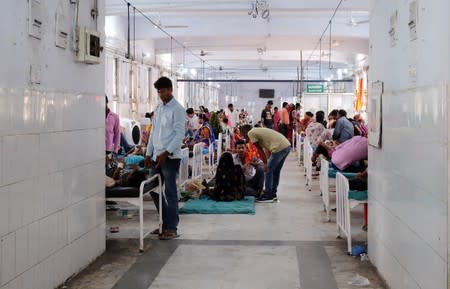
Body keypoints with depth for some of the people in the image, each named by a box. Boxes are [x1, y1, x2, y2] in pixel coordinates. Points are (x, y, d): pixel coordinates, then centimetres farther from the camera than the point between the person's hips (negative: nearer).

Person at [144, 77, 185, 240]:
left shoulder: (177, 109, -8)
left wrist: (166, 153, -20)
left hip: (170, 157, -8)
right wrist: (149, 154, 13)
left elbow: (179, 134, -14)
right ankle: (166, 222, 24)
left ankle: (172, 228, 2)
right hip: (157, 157, 8)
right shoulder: (158, 109, 15)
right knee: (154, 190, 12)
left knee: (170, 192, -5)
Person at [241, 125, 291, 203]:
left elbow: (260, 150, -2)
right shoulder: (259, 130, 28)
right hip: (287, 146, 9)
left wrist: (265, 163, 0)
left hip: (279, 147, -9)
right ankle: (273, 194, 28)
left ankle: (268, 196, 7)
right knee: (276, 171, 20)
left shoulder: (250, 133, 3)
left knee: (268, 171, 2)